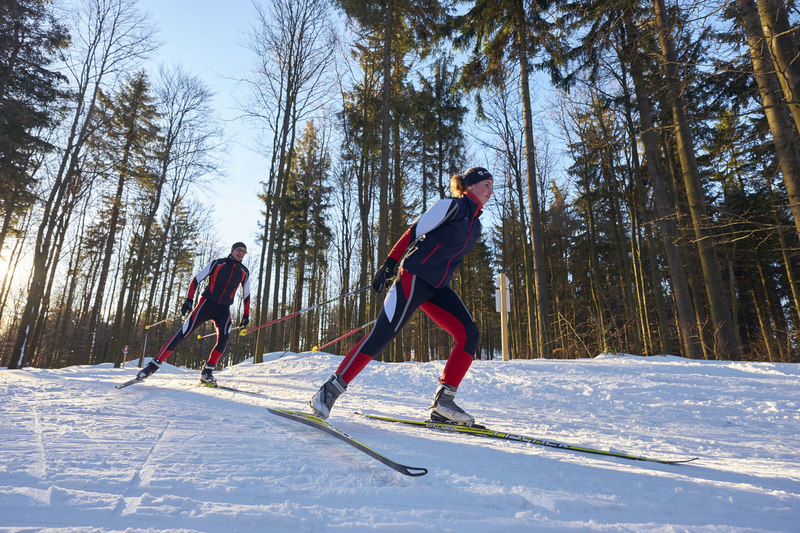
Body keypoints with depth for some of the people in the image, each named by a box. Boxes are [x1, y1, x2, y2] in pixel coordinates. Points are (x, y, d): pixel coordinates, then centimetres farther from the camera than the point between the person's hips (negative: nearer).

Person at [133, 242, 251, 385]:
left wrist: (246, 315, 13)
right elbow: (196, 280, 0)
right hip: (207, 303, -2)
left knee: (224, 337, -20)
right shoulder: (217, 263, -1)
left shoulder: (244, 272, 7)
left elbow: (246, 295, 17)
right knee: (183, 333, -8)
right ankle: (154, 364, 1)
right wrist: (189, 300, -10)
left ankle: (207, 371, -11)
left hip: (224, 309, 2)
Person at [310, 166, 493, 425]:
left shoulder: (475, 226, 21)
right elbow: (413, 232, -8)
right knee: (381, 336, -15)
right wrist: (389, 265, -13)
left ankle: (443, 402, -5)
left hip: (437, 288, 8)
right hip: (414, 277, -8)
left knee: (469, 334, -8)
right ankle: (331, 389, -5)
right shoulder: (451, 205, -3)